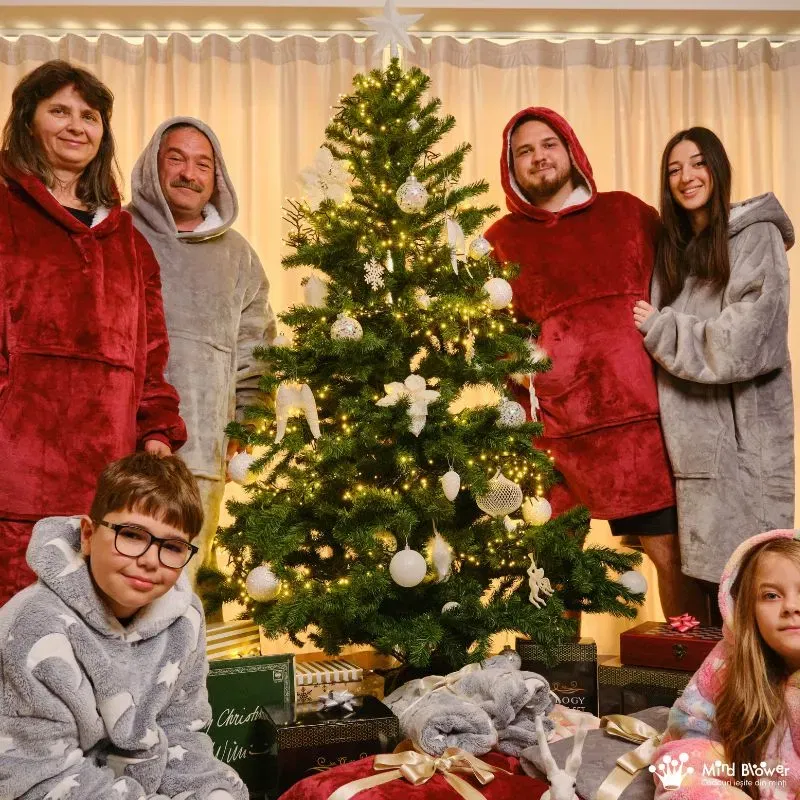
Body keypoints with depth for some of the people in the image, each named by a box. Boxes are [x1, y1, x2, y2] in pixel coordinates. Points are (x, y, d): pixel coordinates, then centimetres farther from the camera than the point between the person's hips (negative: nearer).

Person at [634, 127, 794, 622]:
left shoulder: (757, 237, -4)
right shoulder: (675, 248, 16)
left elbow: (744, 343, -15)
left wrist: (658, 327, -10)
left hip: (745, 435, -6)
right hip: (695, 437, 6)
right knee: (709, 567, 9)